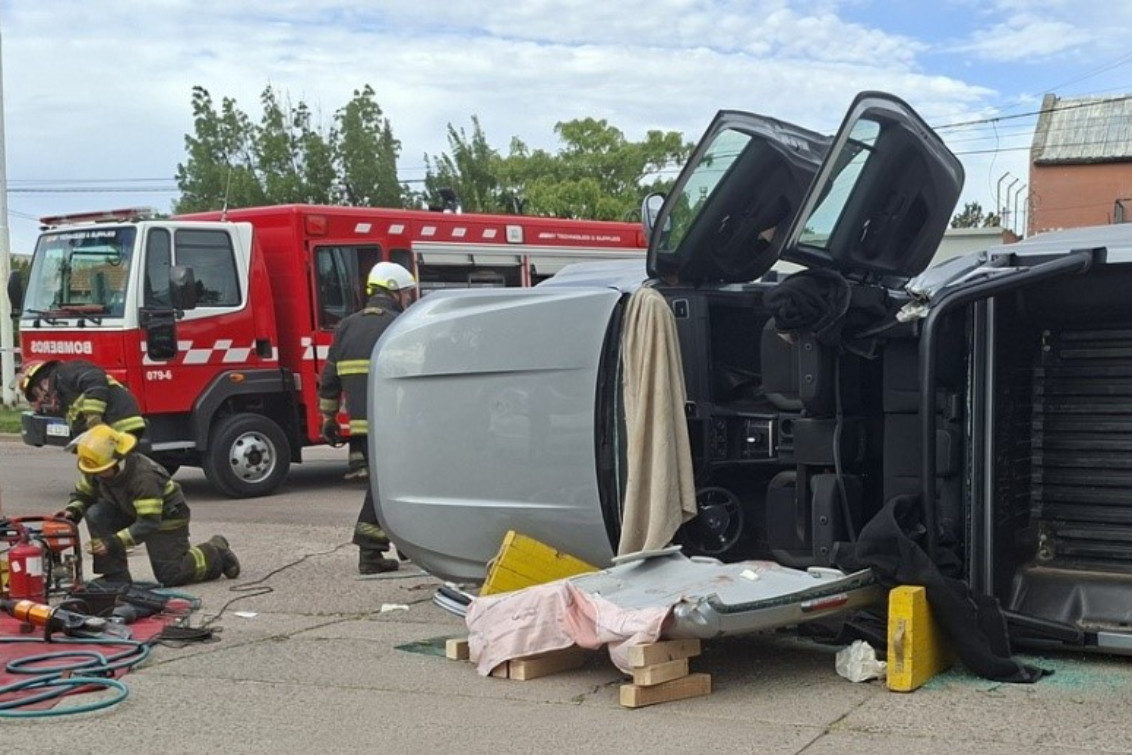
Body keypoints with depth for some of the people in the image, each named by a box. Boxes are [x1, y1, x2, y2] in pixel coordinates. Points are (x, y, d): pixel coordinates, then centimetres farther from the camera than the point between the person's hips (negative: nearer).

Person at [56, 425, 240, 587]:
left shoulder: (143, 477, -38)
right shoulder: (94, 471, -17)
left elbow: (148, 524, -39)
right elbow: (82, 495, 0)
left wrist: (114, 542, -45)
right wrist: (72, 512, -23)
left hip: (166, 515, -7)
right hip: (130, 511, 7)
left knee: (169, 576, -5)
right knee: (95, 515, -22)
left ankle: (216, 552, 20)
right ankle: (116, 575, -13)